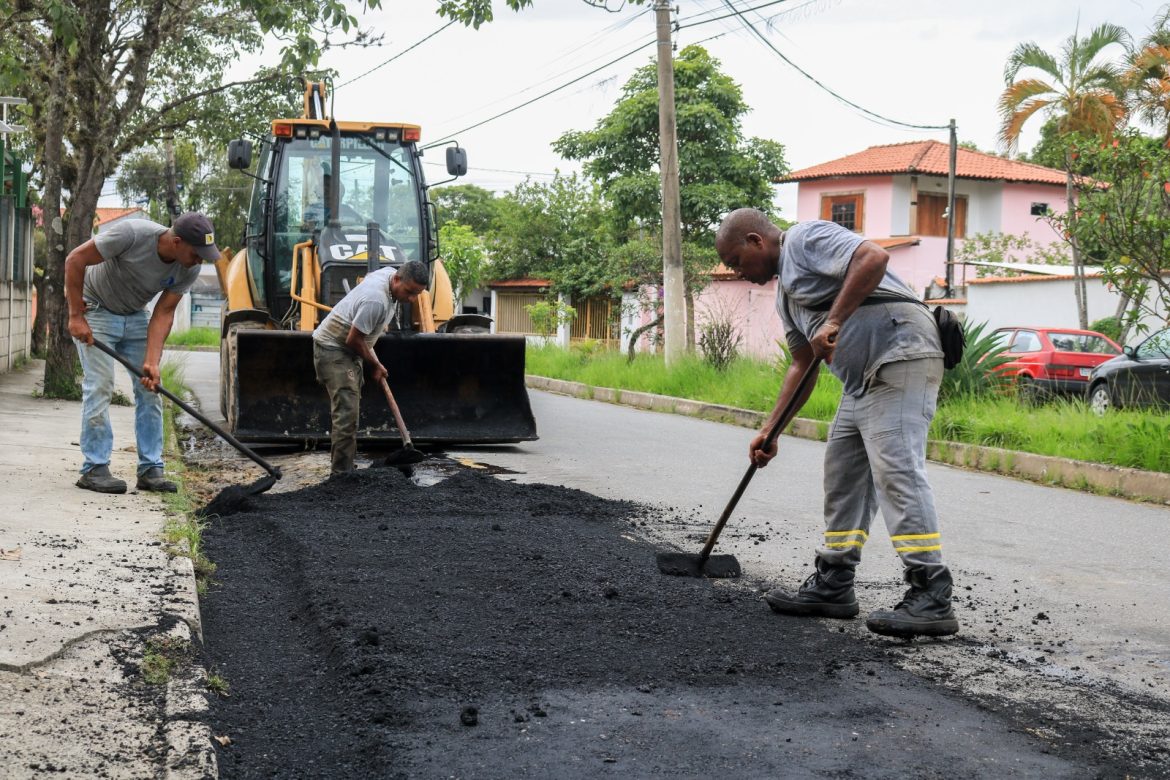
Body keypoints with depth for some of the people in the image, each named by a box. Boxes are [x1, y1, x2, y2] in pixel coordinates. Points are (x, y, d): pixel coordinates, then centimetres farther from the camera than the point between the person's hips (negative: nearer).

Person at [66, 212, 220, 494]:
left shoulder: (189, 270, -17)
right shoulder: (132, 233, -32)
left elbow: (163, 313, -13)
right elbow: (75, 260, -24)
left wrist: (152, 361, -25)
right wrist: (76, 316, -23)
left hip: (135, 316, 5)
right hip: (96, 309, -5)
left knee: (150, 389, -1)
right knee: (99, 386, -12)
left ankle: (150, 469, 4)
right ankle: (94, 468, -6)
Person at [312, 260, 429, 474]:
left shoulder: (390, 273, -4)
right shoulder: (376, 300, -33)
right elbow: (353, 340, -26)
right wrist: (375, 364, -9)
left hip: (349, 350, 10)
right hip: (333, 349, -10)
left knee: (349, 409, 15)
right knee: (346, 411, -17)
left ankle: (341, 466, 24)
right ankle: (341, 473, -17)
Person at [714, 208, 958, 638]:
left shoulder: (805, 238, -2)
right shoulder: (785, 291, 26)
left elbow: (873, 257, -19)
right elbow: (801, 365, 29)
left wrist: (834, 321, -19)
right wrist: (769, 430, 25)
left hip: (899, 355, -11)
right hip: (863, 377, 11)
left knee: (896, 470, -17)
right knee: (843, 477, 13)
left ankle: (931, 598, -19)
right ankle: (833, 584, 20)